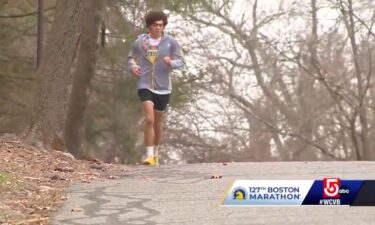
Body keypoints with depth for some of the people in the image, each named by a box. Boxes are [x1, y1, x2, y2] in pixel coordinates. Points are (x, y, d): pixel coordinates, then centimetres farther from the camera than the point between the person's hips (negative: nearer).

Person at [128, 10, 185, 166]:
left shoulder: (170, 42, -3)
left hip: (163, 87, 2)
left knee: (158, 121, 17)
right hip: (145, 85, -1)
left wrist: (171, 63, -23)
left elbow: (181, 61, -2)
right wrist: (133, 67, -7)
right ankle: (149, 155, -16)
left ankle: (156, 153, 36)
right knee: (149, 119, -19)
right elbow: (131, 58, 14)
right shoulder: (140, 41, -1)